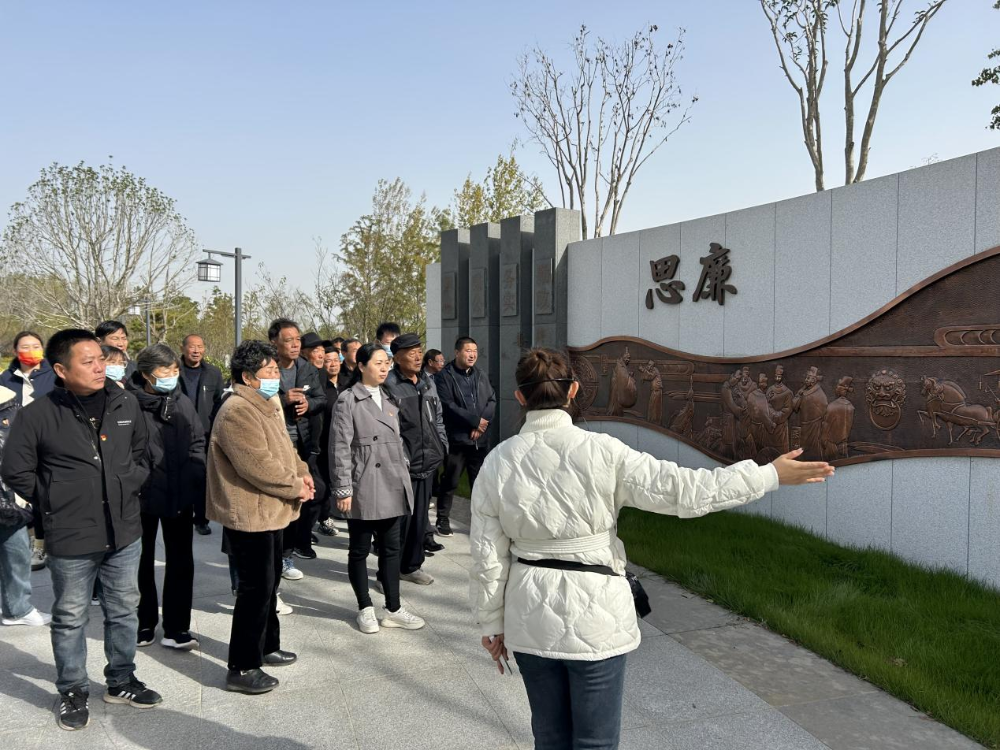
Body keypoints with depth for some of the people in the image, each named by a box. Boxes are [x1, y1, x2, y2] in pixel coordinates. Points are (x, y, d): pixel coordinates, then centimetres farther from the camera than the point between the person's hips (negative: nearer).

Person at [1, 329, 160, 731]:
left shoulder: (125, 403, -2)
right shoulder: (37, 415, -12)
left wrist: (130, 487, 7)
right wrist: (53, 502, -3)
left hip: (124, 531, 4)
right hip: (70, 537, -3)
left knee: (123, 610, 17)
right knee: (70, 618, 12)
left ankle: (121, 681, 35)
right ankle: (72, 693, 30)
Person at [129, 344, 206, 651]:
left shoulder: (183, 402, 1)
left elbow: (197, 444, 8)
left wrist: (196, 483, 0)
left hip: (180, 494, 4)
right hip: (142, 497, -3)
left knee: (181, 561, 9)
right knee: (142, 562, 15)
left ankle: (176, 628, 19)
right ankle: (144, 623, 31)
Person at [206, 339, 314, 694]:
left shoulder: (267, 405, 11)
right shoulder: (237, 412, -22)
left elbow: (283, 447, 19)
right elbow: (258, 466, -27)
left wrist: (302, 473, 1)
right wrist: (295, 488, -17)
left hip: (268, 511, 10)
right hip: (249, 514, -10)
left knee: (269, 581, 21)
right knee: (256, 588, -3)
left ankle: (266, 647, 37)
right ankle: (242, 669, 9)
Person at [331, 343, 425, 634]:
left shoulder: (389, 399, 13)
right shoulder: (348, 400, -7)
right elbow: (340, 448, -10)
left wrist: (404, 475, 14)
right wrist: (343, 490, -14)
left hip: (393, 488, 6)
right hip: (363, 488, -6)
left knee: (391, 549, 11)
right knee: (360, 550, 8)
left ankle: (393, 609, 20)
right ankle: (365, 609, 21)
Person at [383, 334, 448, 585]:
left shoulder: (428, 383, 13)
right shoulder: (389, 386, -11)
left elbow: (438, 418, 21)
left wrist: (442, 446, 12)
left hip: (427, 463, 7)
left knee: (420, 517, 15)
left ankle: (411, 565, 29)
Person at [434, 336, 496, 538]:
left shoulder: (481, 375, 14)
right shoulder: (444, 376, -6)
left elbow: (492, 400, 9)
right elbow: (448, 405, -15)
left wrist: (483, 423, -7)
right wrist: (475, 420, -13)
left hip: (479, 438, 5)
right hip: (456, 438, -5)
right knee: (450, 482, 3)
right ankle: (443, 520, 15)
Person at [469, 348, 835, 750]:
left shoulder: (498, 462, -7)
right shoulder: (601, 452, -16)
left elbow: (488, 557, -2)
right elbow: (682, 489, -15)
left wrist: (491, 623, 12)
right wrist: (770, 474, -6)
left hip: (531, 617, 3)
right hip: (593, 614, -3)